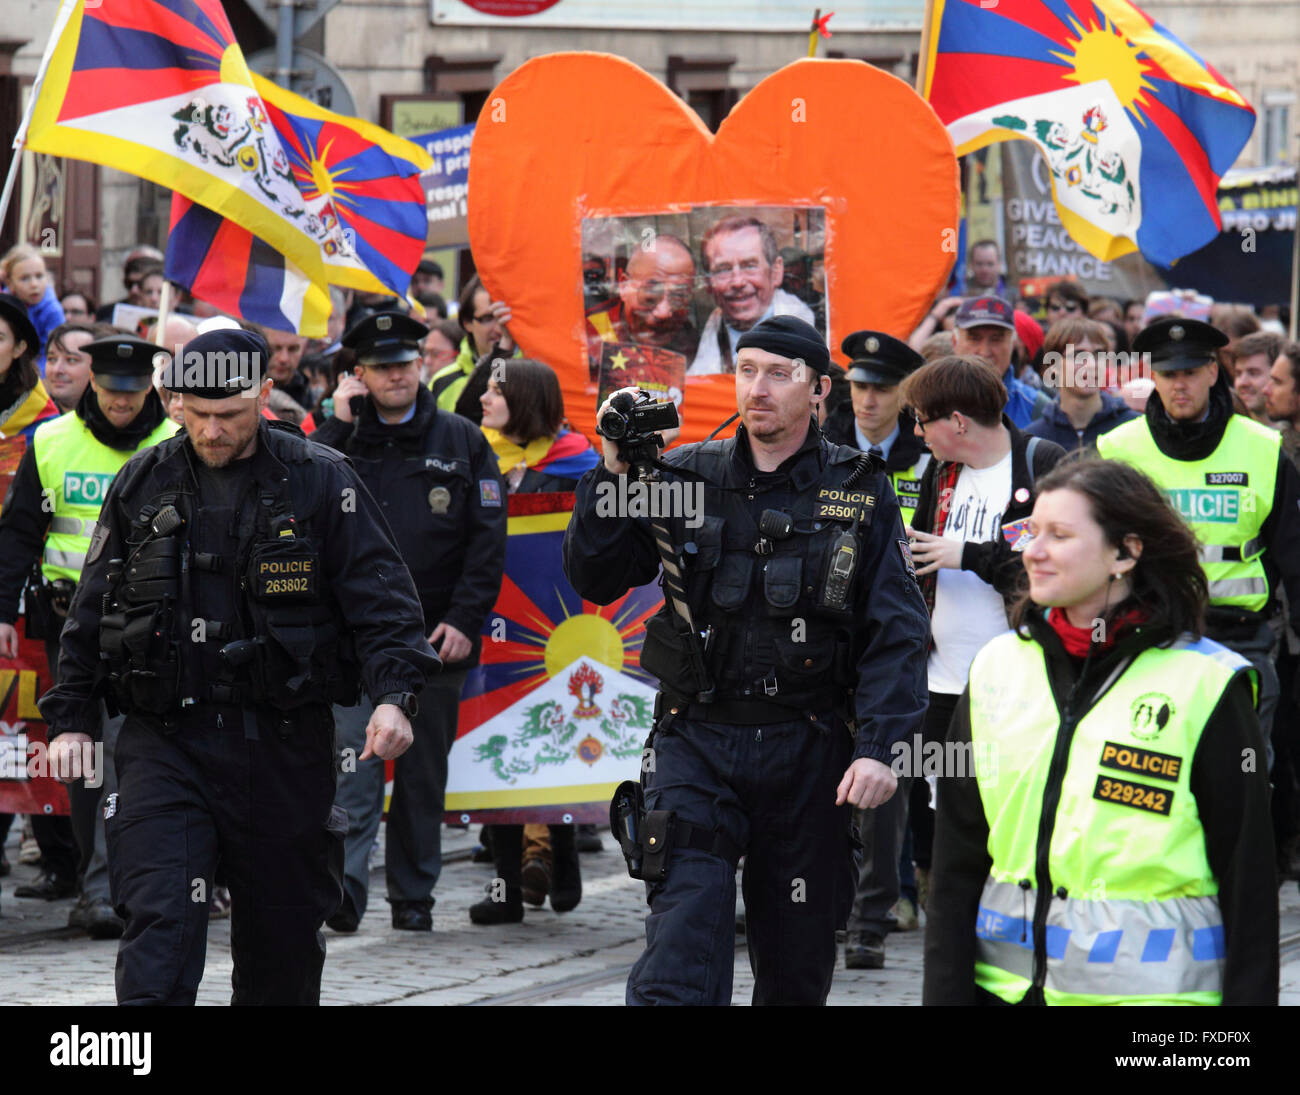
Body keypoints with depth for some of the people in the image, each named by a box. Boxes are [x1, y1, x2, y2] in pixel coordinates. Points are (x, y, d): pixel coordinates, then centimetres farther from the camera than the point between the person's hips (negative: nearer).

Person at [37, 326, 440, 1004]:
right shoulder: (142, 485, 7)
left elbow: (380, 596, -4)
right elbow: (92, 610, 14)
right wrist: (70, 718, 8)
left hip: (285, 744, 0)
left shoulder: (321, 482, 0)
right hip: (166, 739, 1)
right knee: (159, 923, -13)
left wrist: (394, 694, -19)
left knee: (284, 933, 10)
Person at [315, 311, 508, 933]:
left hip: (436, 636, 1)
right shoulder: (341, 440, 8)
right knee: (356, 758, -15)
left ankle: (413, 895, 16)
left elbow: (487, 539, 3)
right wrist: (338, 426, -9)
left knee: (425, 770, 8)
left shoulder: (461, 442, 7)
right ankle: (345, 884, -21)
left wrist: (464, 619, -7)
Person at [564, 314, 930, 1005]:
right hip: (695, 745, 0)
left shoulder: (860, 493, 2)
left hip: (807, 754, 0)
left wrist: (877, 748, -13)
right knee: (678, 967, -14)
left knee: (797, 969, 10)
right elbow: (595, 580, 3)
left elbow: (896, 634, -2)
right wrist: (615, 473, -10)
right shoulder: (684, 478, 5)